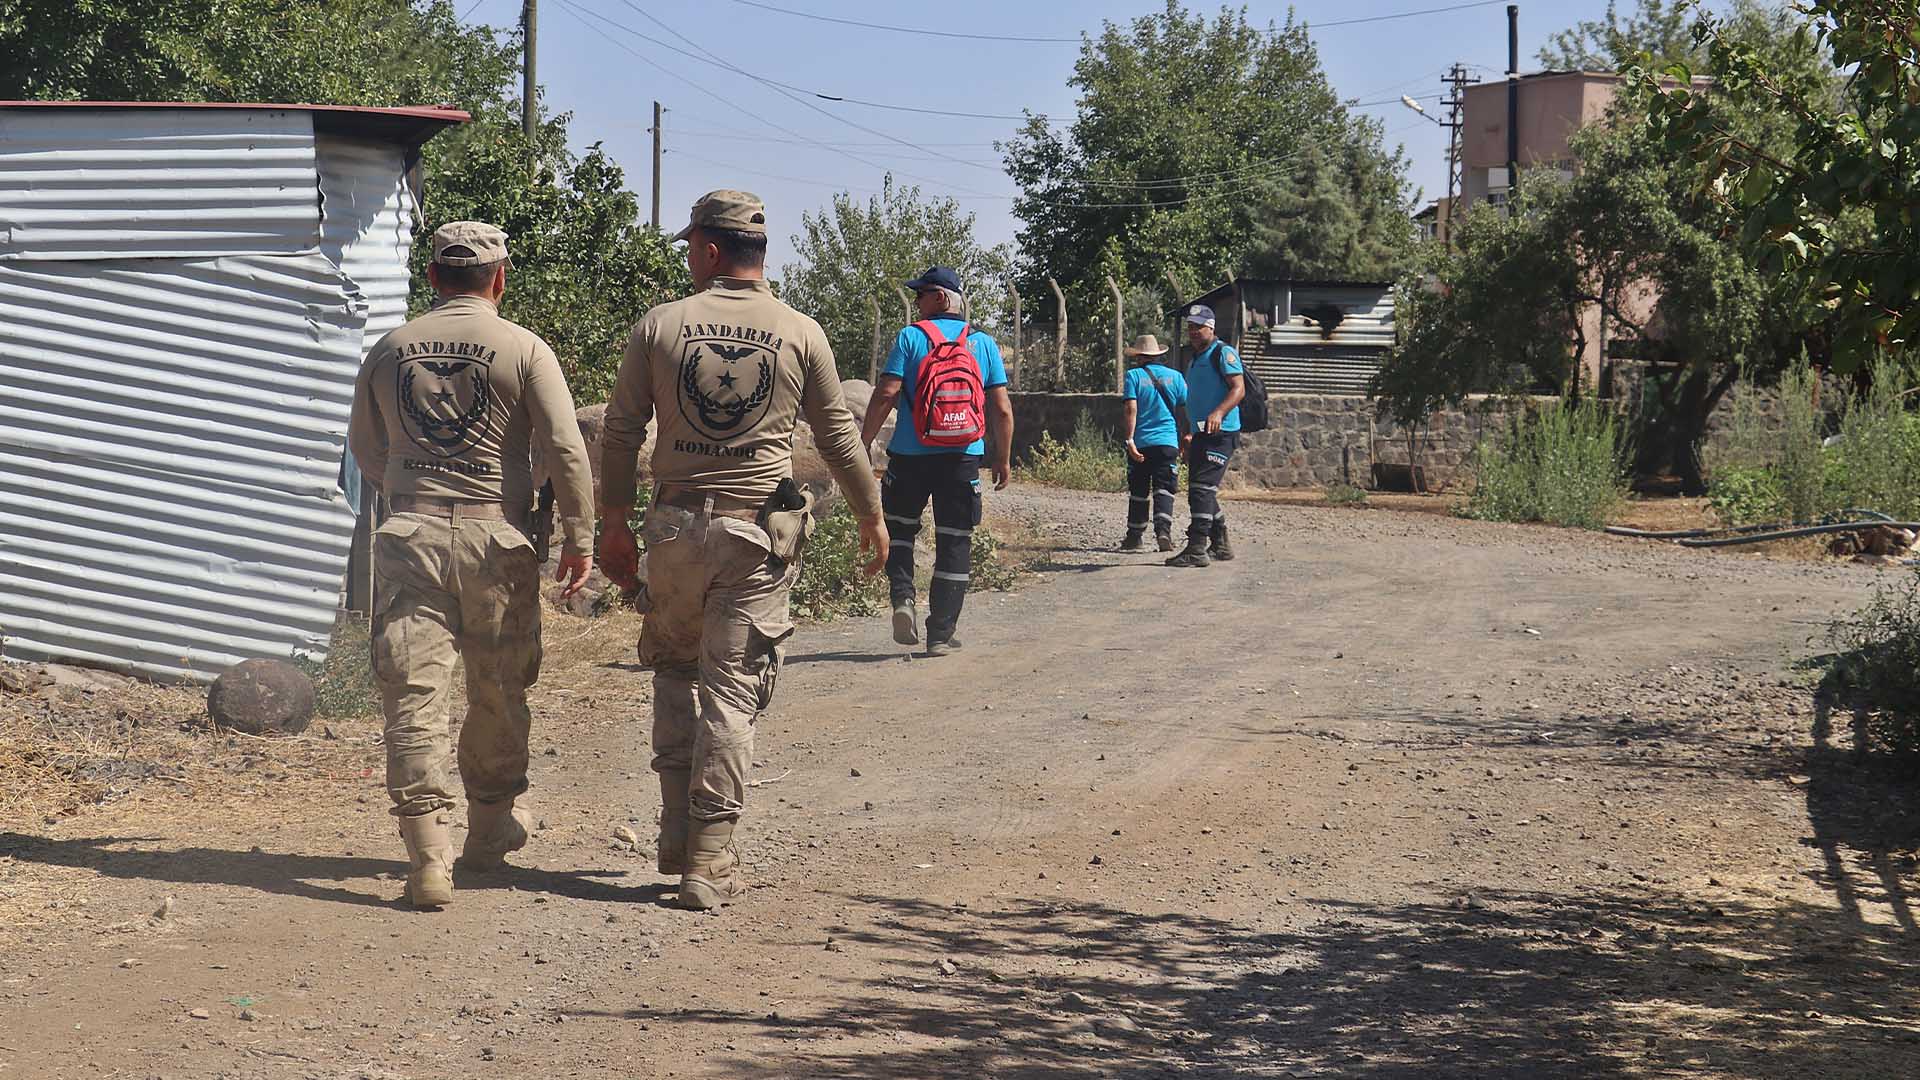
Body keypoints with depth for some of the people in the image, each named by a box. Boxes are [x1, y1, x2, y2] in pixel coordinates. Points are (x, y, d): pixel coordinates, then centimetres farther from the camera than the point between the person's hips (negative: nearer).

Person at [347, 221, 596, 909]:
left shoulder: (390, 350, 8)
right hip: (495, 539, -1)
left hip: (409, 535, 1)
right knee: (499, 695, 15)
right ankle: (490, 832, 28)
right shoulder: (523, 349, -2)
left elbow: (365, 447, 20)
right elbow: (565, 448, -6)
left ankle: (428, 857, -9)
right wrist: (579, 537, 3)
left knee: (413, 695, -1)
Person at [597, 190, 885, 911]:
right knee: (732, 690, 0)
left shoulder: (659, 326, -1)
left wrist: (614, 522, 13)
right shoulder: (801, 334, 0)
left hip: (677, 524, 1)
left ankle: (678, 837, 13)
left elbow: (621, 432, 3)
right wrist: (871, 516, 21)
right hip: (761, 533, -1)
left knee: (674, 671, 17)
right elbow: (839, 437, 7)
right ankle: (710, 860, -2)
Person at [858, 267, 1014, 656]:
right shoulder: (983, 343, 6)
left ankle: (902, 596, -4)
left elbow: (886, 394, -10)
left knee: (899, 528, 19)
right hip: (963, 457, 1)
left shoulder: (910, 337, -2)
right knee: (954, 544, 6)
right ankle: (941, 635, 5)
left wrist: (862, 444, -3)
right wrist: (1003, 459, 12)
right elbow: (1001, 408, 4)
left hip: (910, 455, -1)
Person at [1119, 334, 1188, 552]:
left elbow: (1131, 409, -10)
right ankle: (1163, 530, -22)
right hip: (1168, 442, 1)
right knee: (1164, 490, -2)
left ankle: (1135, 536, 17)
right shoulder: (1174, 376, 8)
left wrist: (1130, 440, -12)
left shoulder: (1134, 375, 0)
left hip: (1140, 443, -1)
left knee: (1138, 492, 10)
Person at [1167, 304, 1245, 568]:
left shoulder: (1223, 353, -6)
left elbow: (1238, 389, -18)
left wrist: (1219, 413, -33)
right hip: (1201, 434, 10)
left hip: (1221, 434, -10)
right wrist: (1191, 435, 28)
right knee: (1203, 492, 14)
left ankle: (1197, 550, -21)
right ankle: (1220, 546, 26)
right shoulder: (1195, 359, 23)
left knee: (1201, 488, -17)